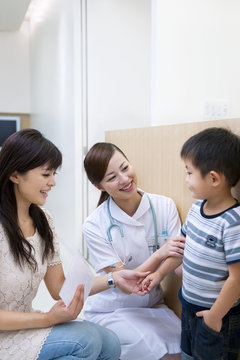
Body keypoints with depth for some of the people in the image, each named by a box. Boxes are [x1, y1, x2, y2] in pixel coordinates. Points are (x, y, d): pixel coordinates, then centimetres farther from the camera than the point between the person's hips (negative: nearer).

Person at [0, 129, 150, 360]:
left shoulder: (42, 220, 2)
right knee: (86, 340, -22)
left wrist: (113, 278, -9)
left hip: (25, 324, 7)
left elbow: (59, 287, 2)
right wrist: (48, 319, -24)